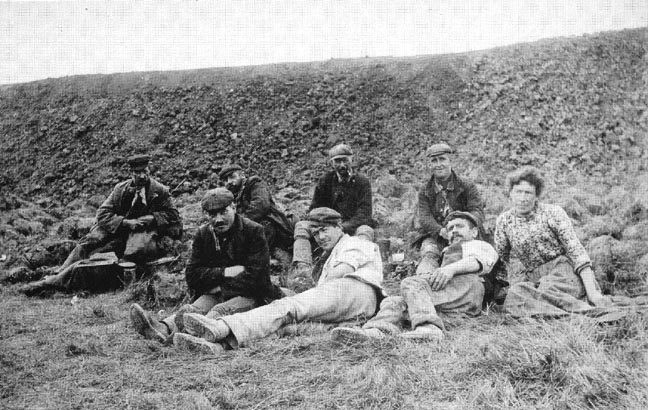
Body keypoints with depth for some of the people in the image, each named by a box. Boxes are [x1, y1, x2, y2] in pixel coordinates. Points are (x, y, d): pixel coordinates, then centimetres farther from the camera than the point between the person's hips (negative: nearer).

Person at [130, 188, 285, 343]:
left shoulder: (253, 231, -7)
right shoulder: (203, 234, 6)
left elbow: (255, 277, -14)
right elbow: (192, 275, 1)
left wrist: (220, 287, -12)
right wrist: (225, 272, -13)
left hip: (249, 296, -4)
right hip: (215, 294, 4)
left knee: (219, 311, -35)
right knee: (192, 309, -28)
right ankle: (163, 329, -58)